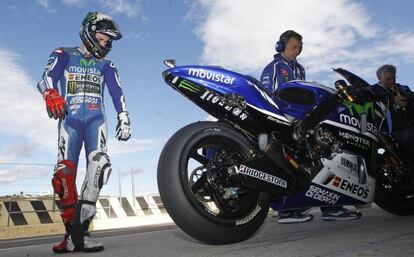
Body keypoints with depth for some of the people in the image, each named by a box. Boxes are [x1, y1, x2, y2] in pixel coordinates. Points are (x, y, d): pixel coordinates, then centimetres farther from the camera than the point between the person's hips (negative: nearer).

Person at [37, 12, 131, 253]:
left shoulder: (106, 64, 20)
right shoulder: (64, 55, 13)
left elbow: (117, 92, 10)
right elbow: (46, 78, -3)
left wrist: (124, 117, -5)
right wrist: (51, 95, -27)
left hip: (95, 119, 1)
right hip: (69, 119, 0)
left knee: (99, 162, -25)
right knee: (65, 171, -13)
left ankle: (81, 227, -28)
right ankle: (72, 232, -6)